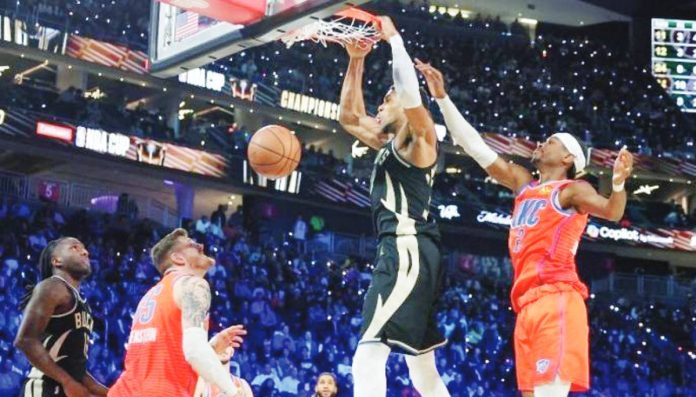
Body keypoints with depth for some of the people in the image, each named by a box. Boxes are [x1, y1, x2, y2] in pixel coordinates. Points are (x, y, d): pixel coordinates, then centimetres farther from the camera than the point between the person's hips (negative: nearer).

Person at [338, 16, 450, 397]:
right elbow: (349, 116, 32)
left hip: (408, 251, -10)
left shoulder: (418, 139, -1)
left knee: (367, 358, -20)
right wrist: (356, 62, 22)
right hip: (402, 253, 10)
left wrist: (394, 39, -8)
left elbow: (410, 93, -20)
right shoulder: (387, 145, 24)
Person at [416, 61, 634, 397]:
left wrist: (619, 183, -36)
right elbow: (474, 145, 24)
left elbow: (611, 212, -14)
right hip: (527, 305, 8)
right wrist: (442, 97, 21)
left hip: (556, 300, -8)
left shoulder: (573, 190, 4)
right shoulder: (522, 183, 24)